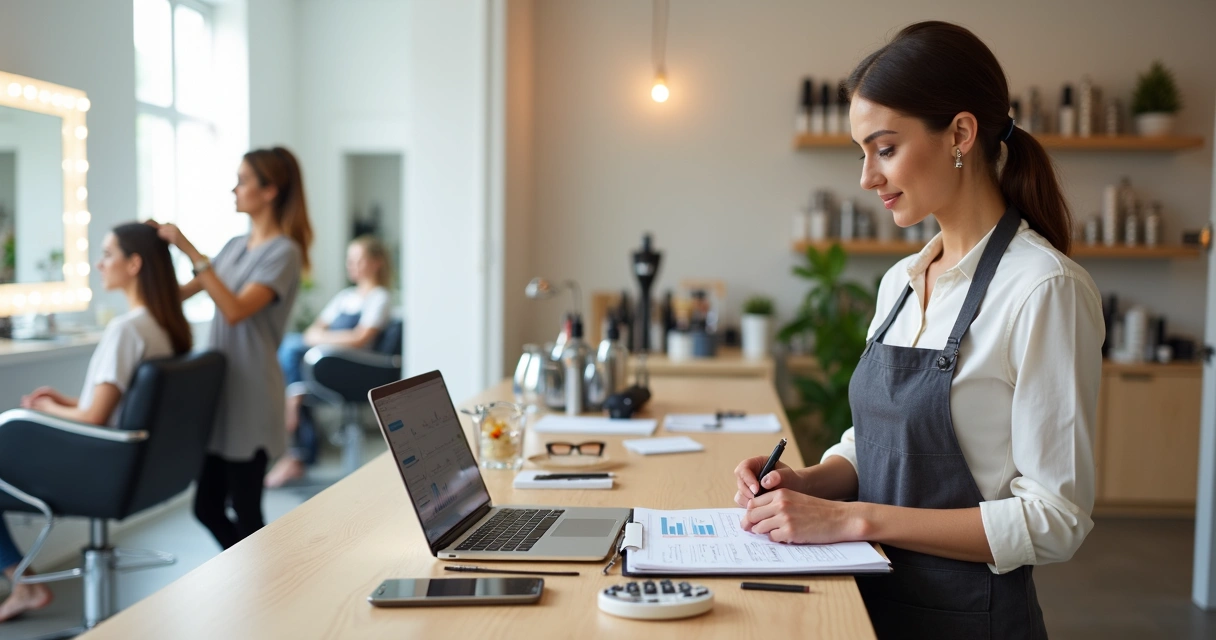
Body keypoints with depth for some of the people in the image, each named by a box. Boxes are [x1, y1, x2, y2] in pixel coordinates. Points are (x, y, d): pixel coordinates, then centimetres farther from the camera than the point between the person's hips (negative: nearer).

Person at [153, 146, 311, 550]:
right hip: (218, 388, 8)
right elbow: (182, 292, 14)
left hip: (249, 397, -8)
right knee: (207, 507, 14)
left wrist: (191, 251, -24)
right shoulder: (236, 246, 13)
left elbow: (235, 309, -23)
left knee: (245, 510, 1)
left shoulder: (284, 252, -11)